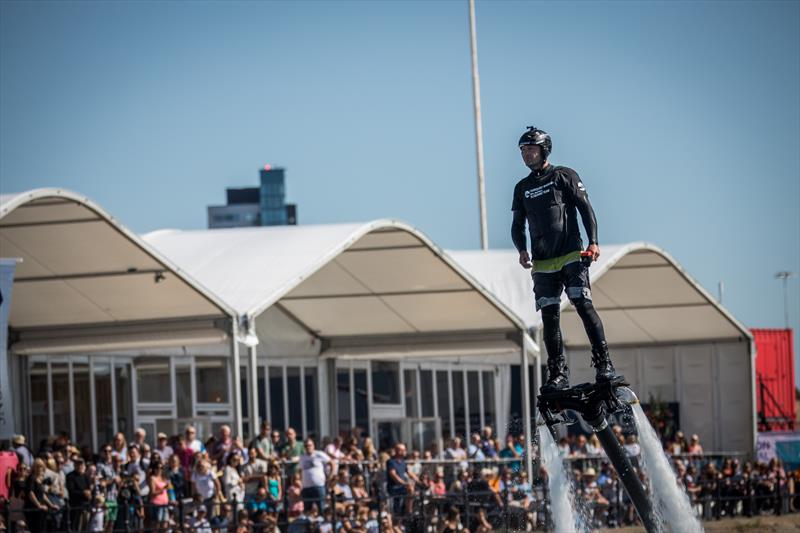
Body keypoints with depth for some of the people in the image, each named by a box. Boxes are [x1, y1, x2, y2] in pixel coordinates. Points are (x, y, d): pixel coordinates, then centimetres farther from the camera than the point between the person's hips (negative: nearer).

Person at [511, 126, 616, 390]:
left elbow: (585, 208, -1)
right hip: (542, 263, 5)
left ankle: (604, 364, -14)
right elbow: (517, 225, 20)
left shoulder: (564, 176, 4)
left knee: (583, 304, -16)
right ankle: (558, 375, 2)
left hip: (571, 256, -5)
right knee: (549, 316, -1)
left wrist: (593, 242, -13)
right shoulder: (522, 188, 17)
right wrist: (522, 250, 0)